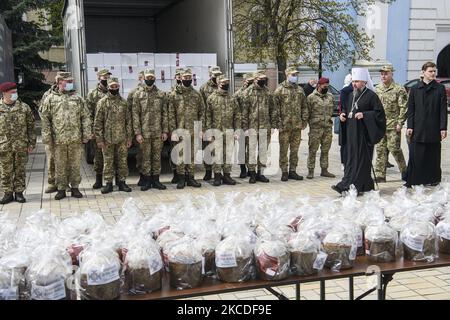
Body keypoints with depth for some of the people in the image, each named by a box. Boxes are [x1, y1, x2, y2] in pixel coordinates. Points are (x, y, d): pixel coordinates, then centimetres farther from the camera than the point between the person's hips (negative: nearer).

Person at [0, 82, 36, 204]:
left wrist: (32, 143, 0)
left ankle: (19, 192, 17)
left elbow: (31, 126, 4)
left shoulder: (24, 107, 3)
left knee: (20, 171, 7)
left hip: (21, 146, 0)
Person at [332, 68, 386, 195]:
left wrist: (364, 115, -19)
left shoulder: (371, 95, -7)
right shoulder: (352, 95, 16)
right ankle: (366, 186, 17)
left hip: (363, 133, -8)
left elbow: (379, 112, -10)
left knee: (360, 159, -6)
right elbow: (346, 109, 27)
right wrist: (343, 114, 6)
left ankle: (348, 186, -10)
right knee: (350, 158, 7)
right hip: (351, 133, 8)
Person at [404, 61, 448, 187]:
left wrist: (443, 128, -4)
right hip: (418, 129, 0)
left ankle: (433, 179, 19)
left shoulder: (440, 88, 5)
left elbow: (443, 110, 2)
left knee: (433, 156, 6)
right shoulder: (415, 89, 7)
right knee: (415, 156, -1)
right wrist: (409, 126, -1)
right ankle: (413, 180, 6)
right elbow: (410, 110, 6)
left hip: (434, 129, 0)